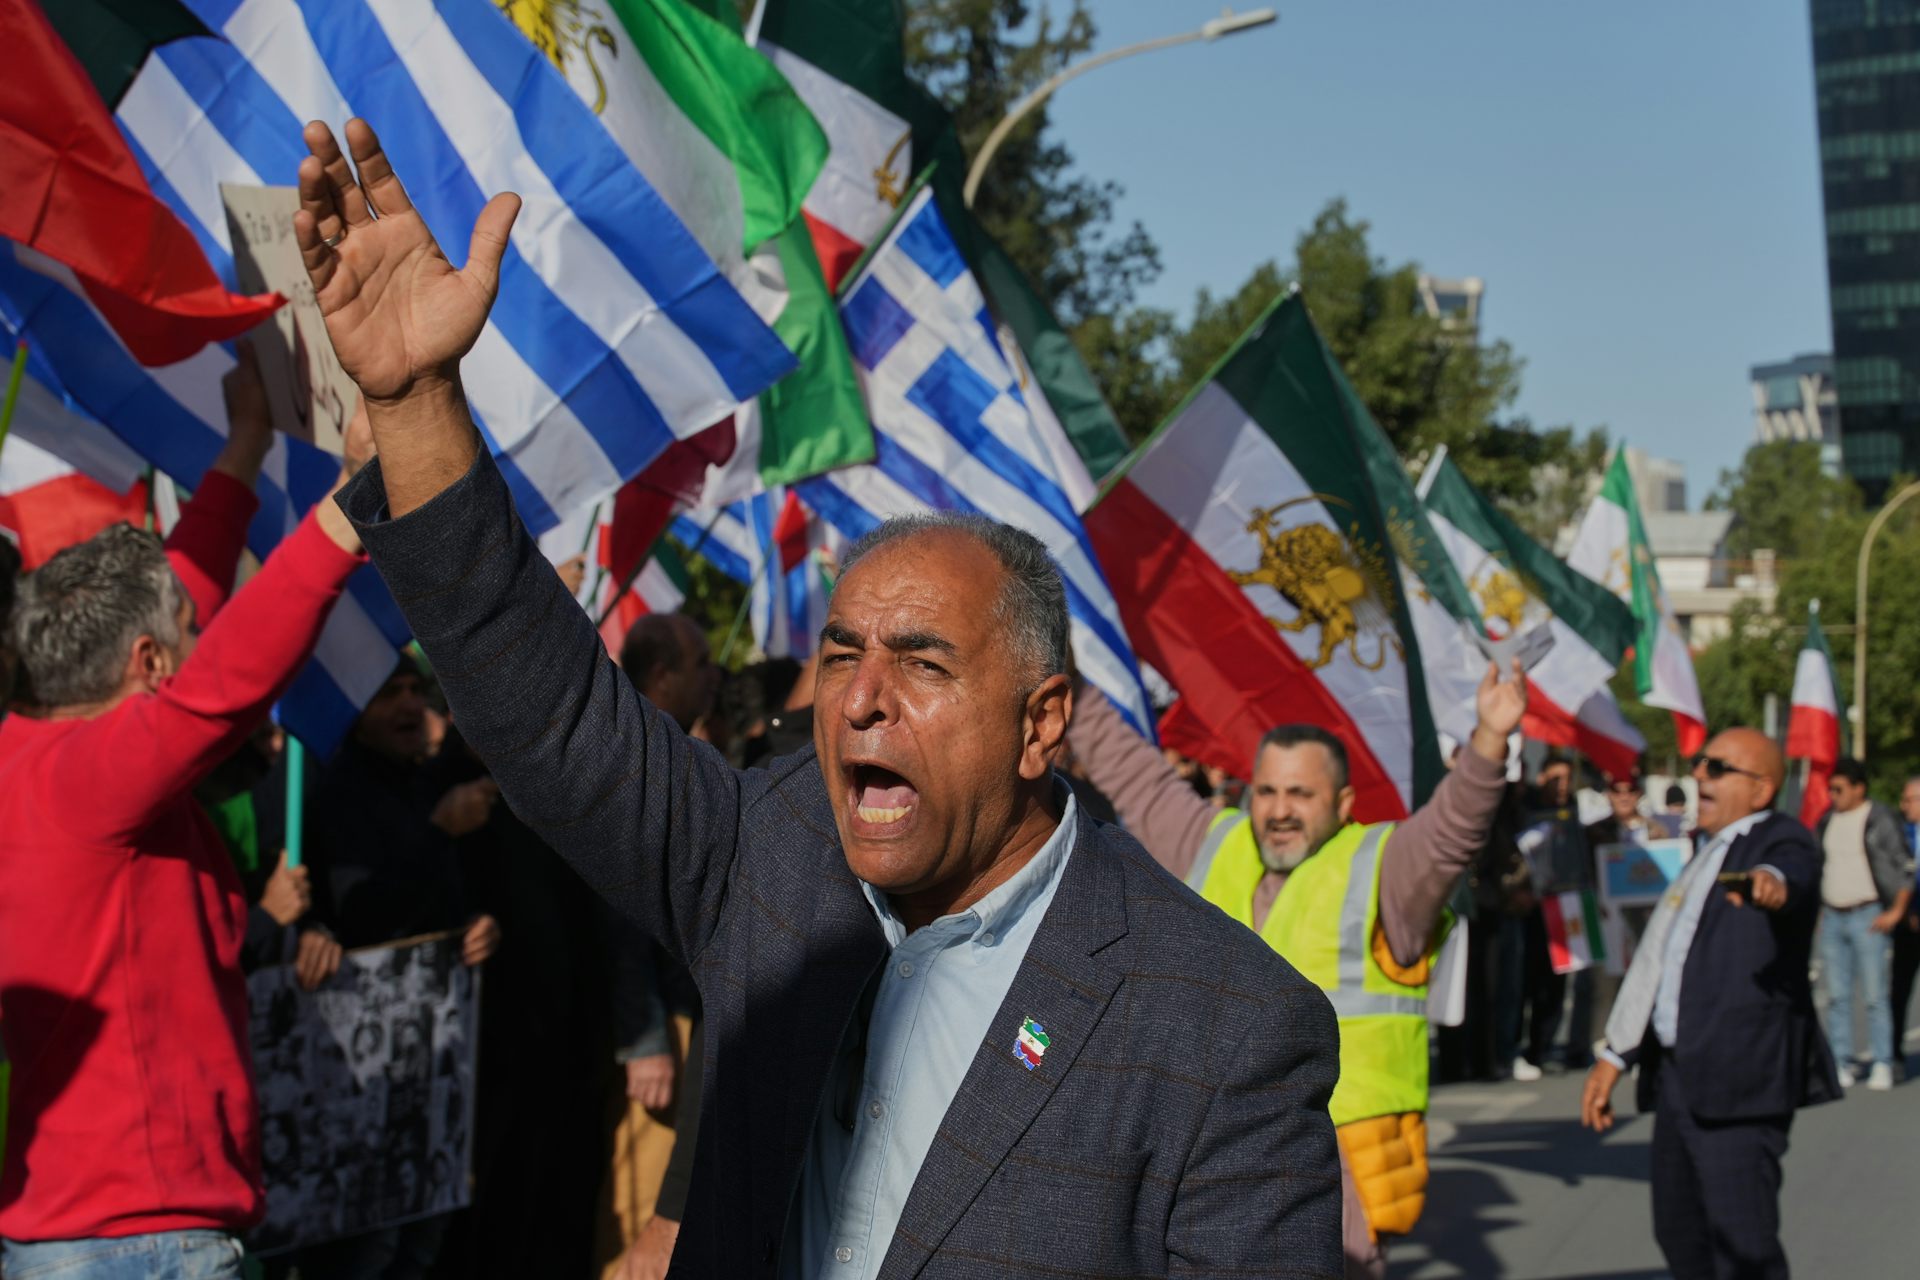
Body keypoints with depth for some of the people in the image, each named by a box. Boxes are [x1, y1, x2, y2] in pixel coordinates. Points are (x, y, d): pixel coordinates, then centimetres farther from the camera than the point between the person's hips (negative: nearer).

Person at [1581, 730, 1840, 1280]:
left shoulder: (1784, 841, -5)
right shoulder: (1708, 855, 21)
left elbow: (1792, 871, -31)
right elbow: (1656, 960, 25)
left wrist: (1770, 883, -55)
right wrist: (1615, 1055, 24)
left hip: (1739, 1077, -9)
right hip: (1678, 1077, 9)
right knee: (1680, 1235, 15)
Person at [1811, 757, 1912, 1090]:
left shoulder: (1881, 820, -4)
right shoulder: (1827, 820, 13)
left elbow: (1904, 868, -4)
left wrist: (1896, 911, -11)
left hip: (1868, 917, -6)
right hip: (1832, 916, 6)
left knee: (1874, 994, -6)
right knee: (1837, 995, 5)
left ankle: (1883, 1064, 0)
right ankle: (1842, 1062, 10)